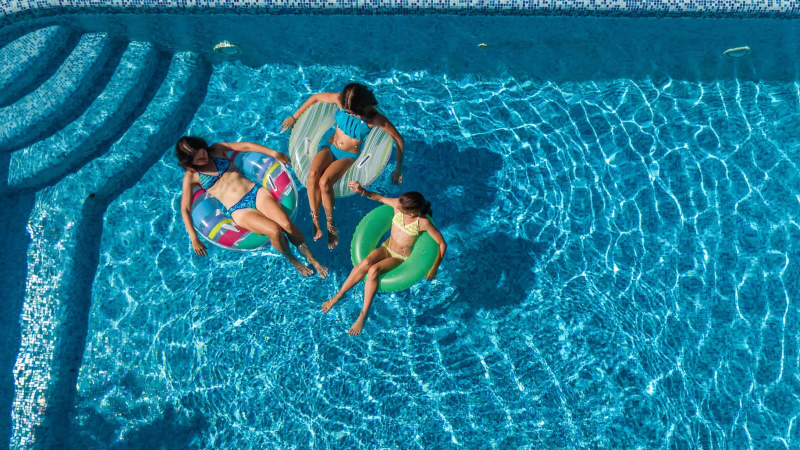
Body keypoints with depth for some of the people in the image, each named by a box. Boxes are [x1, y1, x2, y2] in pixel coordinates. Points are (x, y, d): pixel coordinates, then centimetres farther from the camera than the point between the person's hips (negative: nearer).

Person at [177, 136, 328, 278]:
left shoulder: (216, 149, 8)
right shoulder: (191, 176, 2)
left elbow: (246, 146, 9)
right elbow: (185, 209, 0)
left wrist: (274, 153, 2)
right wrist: (194, 239, -5)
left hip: (256, 192, 3)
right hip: (239, 210, -3)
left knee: (286, 223, -23)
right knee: (274, 230, -28)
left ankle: (312, 259, -3)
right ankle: (293, 261, 1)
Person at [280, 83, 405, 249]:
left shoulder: (374, 118, -20)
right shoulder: (341, 100, -12)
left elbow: (399, 140, -13)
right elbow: (315, 97, 5)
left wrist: (399, 168, -9)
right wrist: (294, 117, 11)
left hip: (349, 155, -3)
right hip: (330, 144, 3)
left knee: (324, 182, -31)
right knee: (312, 174, -29)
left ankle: (330, 224, -10)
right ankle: (315, 222, -17)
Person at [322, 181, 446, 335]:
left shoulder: (423, 222, -25)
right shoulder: (398, 204, -15)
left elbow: (442, 244, -17)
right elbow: (381, 198, 3)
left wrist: (434, 268, -16)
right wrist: (363, 191, -15)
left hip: (401, 258, -3)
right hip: (386, 247, 3)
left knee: (373, 270, -31)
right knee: (365, 263, -28)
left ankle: (363, 314, -18)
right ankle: (337, 295, -12)